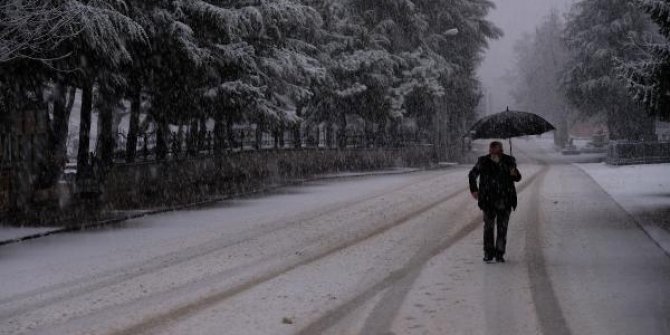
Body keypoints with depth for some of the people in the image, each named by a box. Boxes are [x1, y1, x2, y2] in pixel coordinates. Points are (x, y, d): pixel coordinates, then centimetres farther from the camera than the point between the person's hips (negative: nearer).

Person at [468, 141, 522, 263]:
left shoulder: (509, 161, -1)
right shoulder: (483, 162, -3)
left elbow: (518, 178, 11)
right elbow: (472, 175, 14)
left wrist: (514, 174, -11)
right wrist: (474, 189, 6)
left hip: (505, 201, 1)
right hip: (488, 201, -1)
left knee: (502, 228, 1)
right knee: (488, 226, -3)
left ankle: (499, 254, 11)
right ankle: (488, 253, 9)